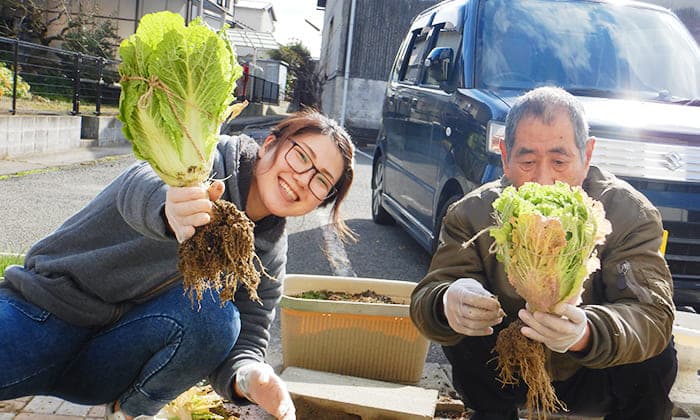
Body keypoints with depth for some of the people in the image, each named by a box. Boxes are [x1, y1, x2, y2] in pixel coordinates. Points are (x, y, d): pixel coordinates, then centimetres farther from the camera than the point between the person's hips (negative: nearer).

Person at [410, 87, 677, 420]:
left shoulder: (632, 214, -19)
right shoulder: (473, 213, -16)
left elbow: (652, 312, -31)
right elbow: (425, 297, -21)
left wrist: (586, 334, -55)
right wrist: (448, 304, -48)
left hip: (593, 379, 0)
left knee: (656, 360, -28)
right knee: (462, 340, -27)